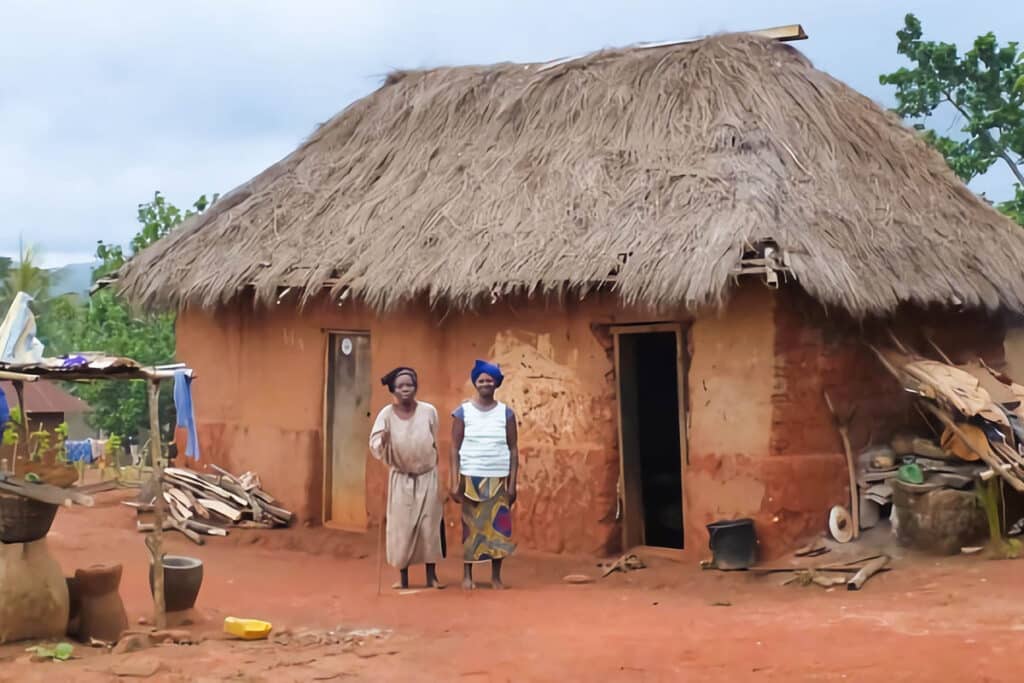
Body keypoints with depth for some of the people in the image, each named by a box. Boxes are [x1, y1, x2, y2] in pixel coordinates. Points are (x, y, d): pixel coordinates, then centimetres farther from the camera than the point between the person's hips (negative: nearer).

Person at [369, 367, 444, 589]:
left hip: (427, 477, 0)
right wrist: (383, 442, -36)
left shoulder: (429, 411, -10)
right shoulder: (386, 414, -12)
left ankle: (431, 575, 11)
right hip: (401, 478, 0)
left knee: (429, 525, 3)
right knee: (401, 526, 2)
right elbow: (375, 447, -15)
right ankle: (402, 576, 12)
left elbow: (434, 442, 5)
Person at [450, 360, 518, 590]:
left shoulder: (506, 413, 5)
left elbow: (513, 450, 6)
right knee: (471, 527, 0)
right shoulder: (463, 412, 2)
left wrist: (512, 484, -1)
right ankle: (467, 575, 9)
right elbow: (455, 449, 1)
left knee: (499, 527, -1)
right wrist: (454, 483, -6)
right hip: (471, 479, -1)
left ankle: (496, 577, 8)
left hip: (498, 480, 1)